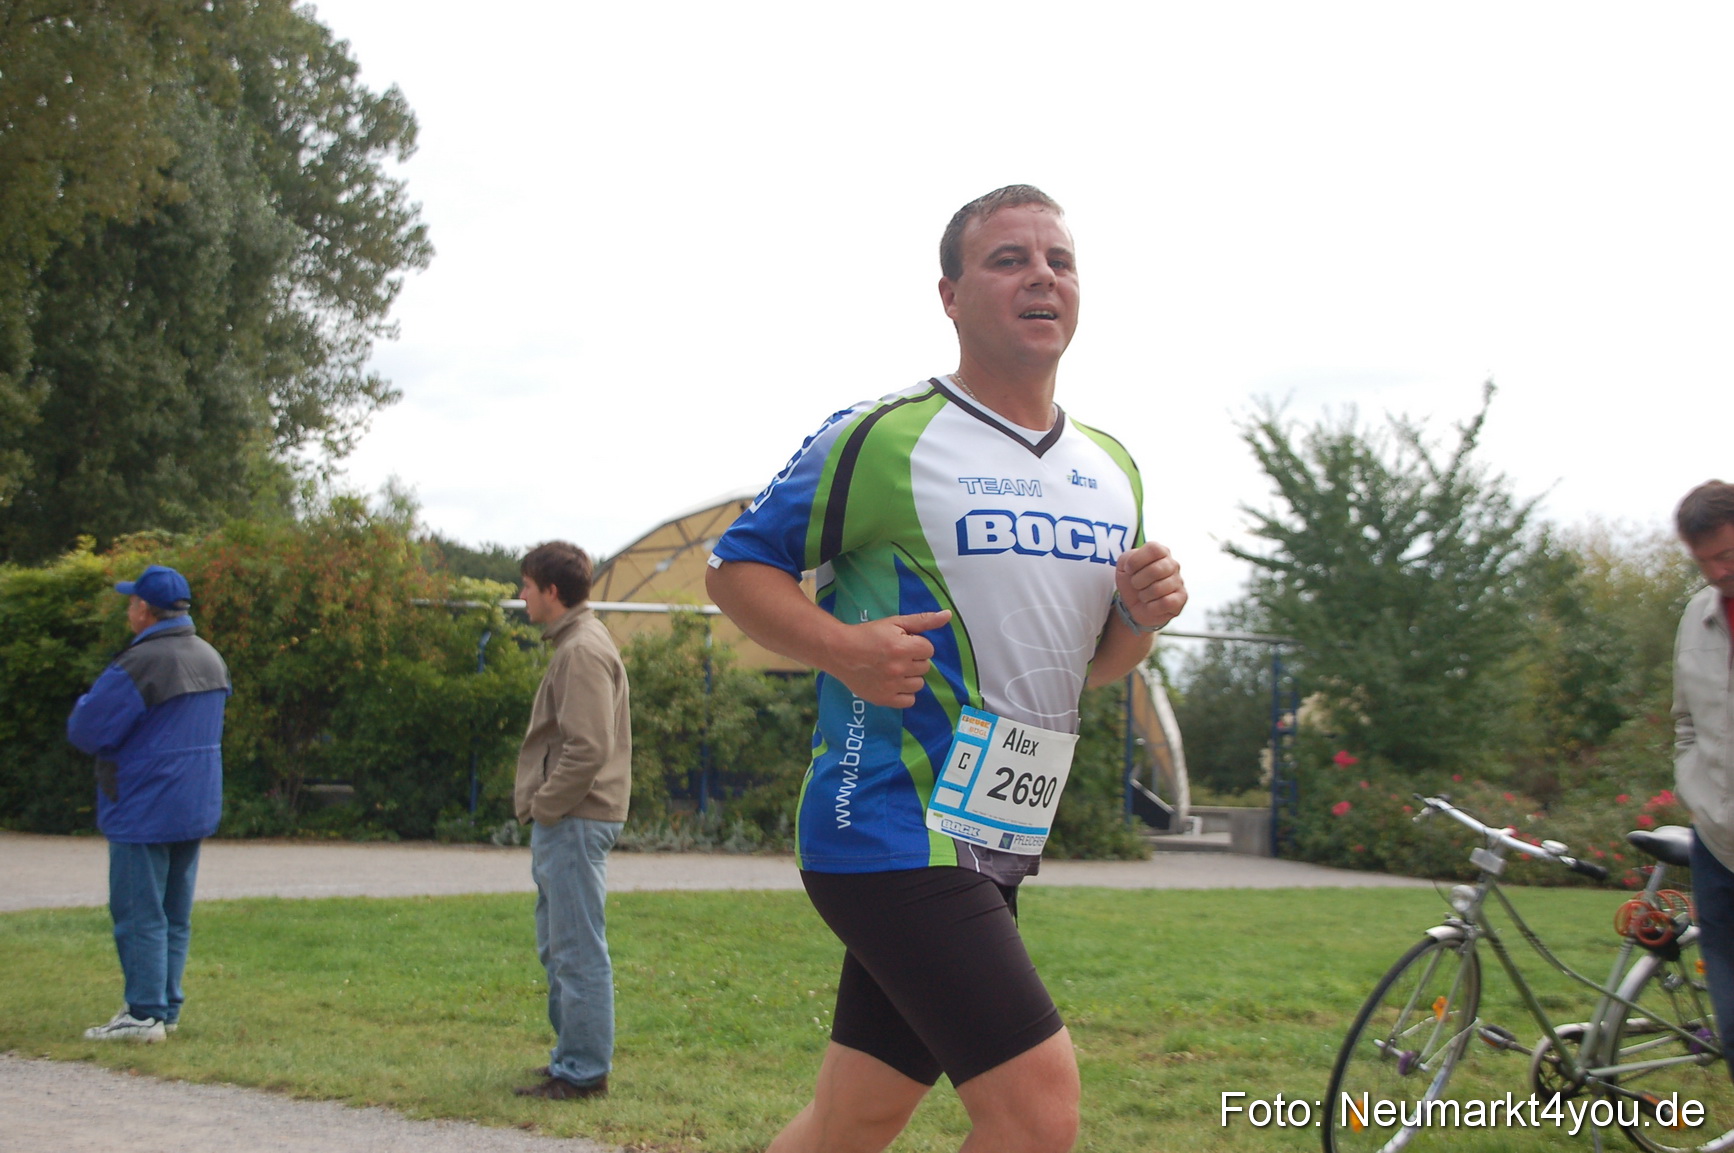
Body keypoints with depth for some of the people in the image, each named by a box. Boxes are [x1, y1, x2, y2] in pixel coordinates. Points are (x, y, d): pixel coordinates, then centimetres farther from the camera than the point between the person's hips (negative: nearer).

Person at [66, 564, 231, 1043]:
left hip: (143, 811, -8)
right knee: (175, 914, 13)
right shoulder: (210, 659, 8)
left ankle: (145, 1014, -1)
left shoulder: (139, 665, -20)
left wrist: (84, 704, 5)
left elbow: (86, 730, -16)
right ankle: (167, 1007, 18)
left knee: (139, 915, -2)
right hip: (196, 807, 8)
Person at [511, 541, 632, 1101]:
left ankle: (583, 1070, 0)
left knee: (578, 950, -5)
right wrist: (540, 807, 15)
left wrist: (545, 806, -15)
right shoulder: (575, 644, 17)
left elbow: (588, 749, -23)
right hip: (564, 822, 11)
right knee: (558, 946, 17)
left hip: (574, 823, -11)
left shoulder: (583, 651, -15)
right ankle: (573, 1054, 26)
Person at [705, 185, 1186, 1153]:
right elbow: (737, 566, -2)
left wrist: (1144, 615, -1)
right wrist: (842, 647, -21)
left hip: (994, 849, 7)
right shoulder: (881, 439, -7)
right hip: (894, 829, -7)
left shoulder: (1112, 471, 14)